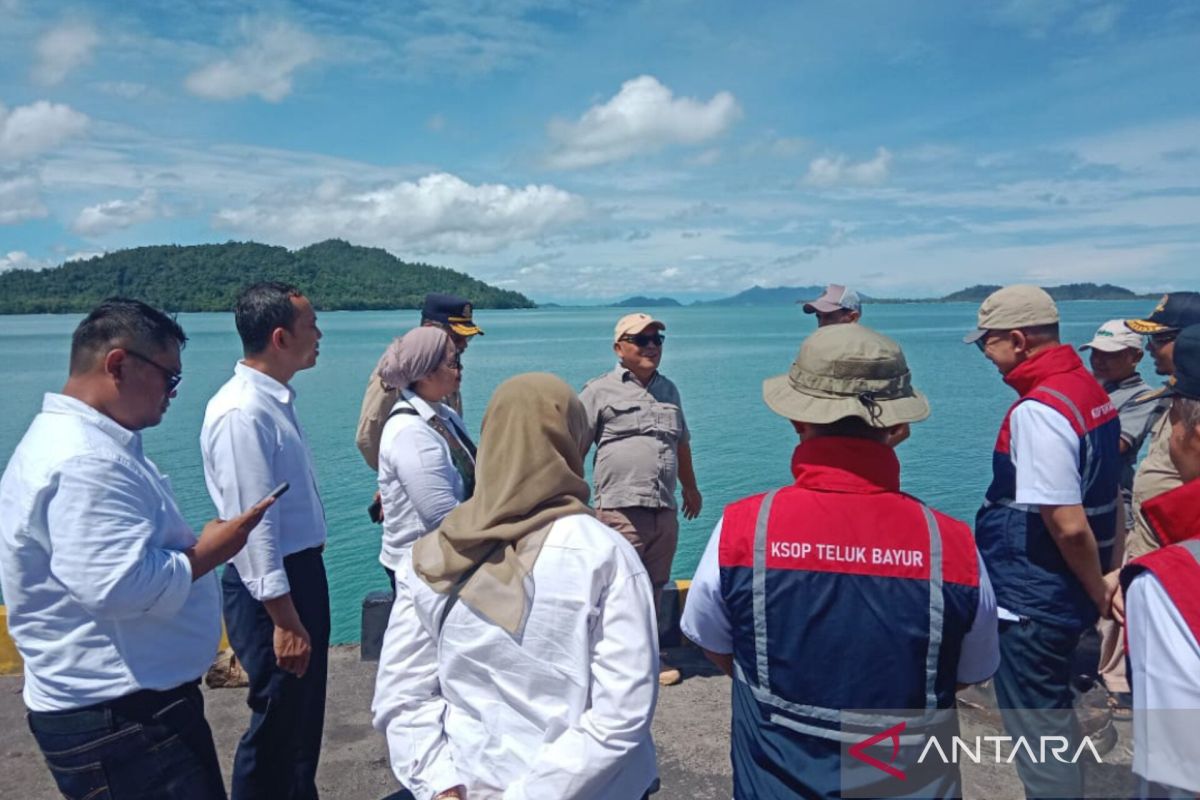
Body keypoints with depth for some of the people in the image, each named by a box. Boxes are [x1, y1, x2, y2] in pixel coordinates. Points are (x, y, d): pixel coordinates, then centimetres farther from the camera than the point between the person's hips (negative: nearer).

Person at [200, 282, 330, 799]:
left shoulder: (276, 401, 7)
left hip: (301, 572, 9)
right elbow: (252, 526, -25)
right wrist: (284, 620, -21)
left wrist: (302, 605, 18)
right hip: (271, 587, -9)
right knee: (276, 724, 7)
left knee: (304, 714, 22)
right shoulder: (243, 412, -23)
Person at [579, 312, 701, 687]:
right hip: (621, 510, -6)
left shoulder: (668, 389, 17)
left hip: (665, 511, 6)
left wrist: (690, 487, 35)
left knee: (653, 588, 15)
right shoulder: (600, 391, -2)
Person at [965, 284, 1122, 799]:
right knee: (1052, 717, 26)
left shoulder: (1037, 410, -24)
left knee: (1037, 734, 7)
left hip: (1032, 601, -9)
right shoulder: (1089, 390, 6)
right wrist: (1113, 574, 12)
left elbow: (1068, 525, -25)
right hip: (1068, 595, 9)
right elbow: (1109, 497, 12)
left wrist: (1099, 591, -10)